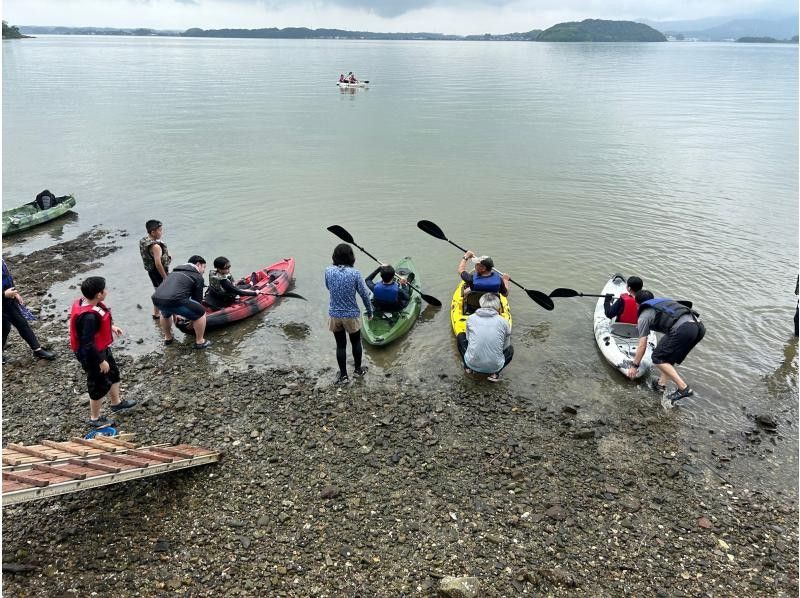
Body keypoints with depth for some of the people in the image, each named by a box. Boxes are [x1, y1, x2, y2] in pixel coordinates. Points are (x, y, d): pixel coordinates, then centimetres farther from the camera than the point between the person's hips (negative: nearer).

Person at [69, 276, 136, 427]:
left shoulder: (85, 301, -7)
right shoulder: (89, 316, -36)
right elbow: (88, 343, -31)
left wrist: (111, 327, 14)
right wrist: (101, 361, -22)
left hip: (101, 349, 10)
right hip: (91, 355, -10)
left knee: (113, 372, 27)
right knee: (100, 385, 10)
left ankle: (116, 402, 50)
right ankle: (95, 418, 31)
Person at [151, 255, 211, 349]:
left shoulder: (174, 271, 35)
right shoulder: (198, 277, 13)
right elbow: (197, 299, 14)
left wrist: (174, 313, 54)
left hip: (156, 299, 7)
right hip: (174, 300, -7)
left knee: (165, 313, 41)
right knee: (201, 313, 12)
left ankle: (168, 338, 48)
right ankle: (200, 342, 20)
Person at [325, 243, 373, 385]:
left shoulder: (328, 271, -10)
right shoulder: (355, 273, -18)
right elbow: (364, 294, -10)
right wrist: (369, 312, 4)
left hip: (334, 315, 2)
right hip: (351, 315, -2)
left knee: (340, 345, 15)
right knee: (356, 342, 20)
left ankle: (343, 376, 24)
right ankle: (358, 369, 39)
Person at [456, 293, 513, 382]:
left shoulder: (471, 319, -1)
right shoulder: (504, 322, -3)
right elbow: (505, 347, 9)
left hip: (472, 364, 1)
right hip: (495, 366, -1)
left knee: (461, 336, 26)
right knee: (510, 349, 32)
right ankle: (494, 373, 8)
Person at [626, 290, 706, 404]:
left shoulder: (644, 315, 13)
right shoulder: (663, 302, 34)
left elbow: (642, 346, 13)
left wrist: (634, 366, 22)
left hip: (683, 329, -8)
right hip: (700, 326, 8)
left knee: (658, 358, 4)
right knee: (669, 354, 26)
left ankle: (684, 389, -3)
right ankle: (661, 383, 22)